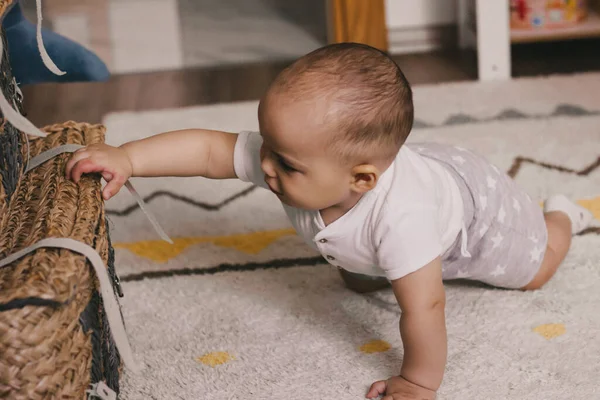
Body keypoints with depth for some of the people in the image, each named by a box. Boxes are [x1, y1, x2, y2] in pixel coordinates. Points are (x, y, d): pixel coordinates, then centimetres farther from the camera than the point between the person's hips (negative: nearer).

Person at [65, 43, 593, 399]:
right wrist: (125, 158, -43)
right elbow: (209, 149, -34)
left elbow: (425, 307, -47)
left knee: (533, 271, 22)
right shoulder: (285, 156, -37)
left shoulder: (400, 216, -54)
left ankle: (560, 214, 49)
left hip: (475, 207, -5)